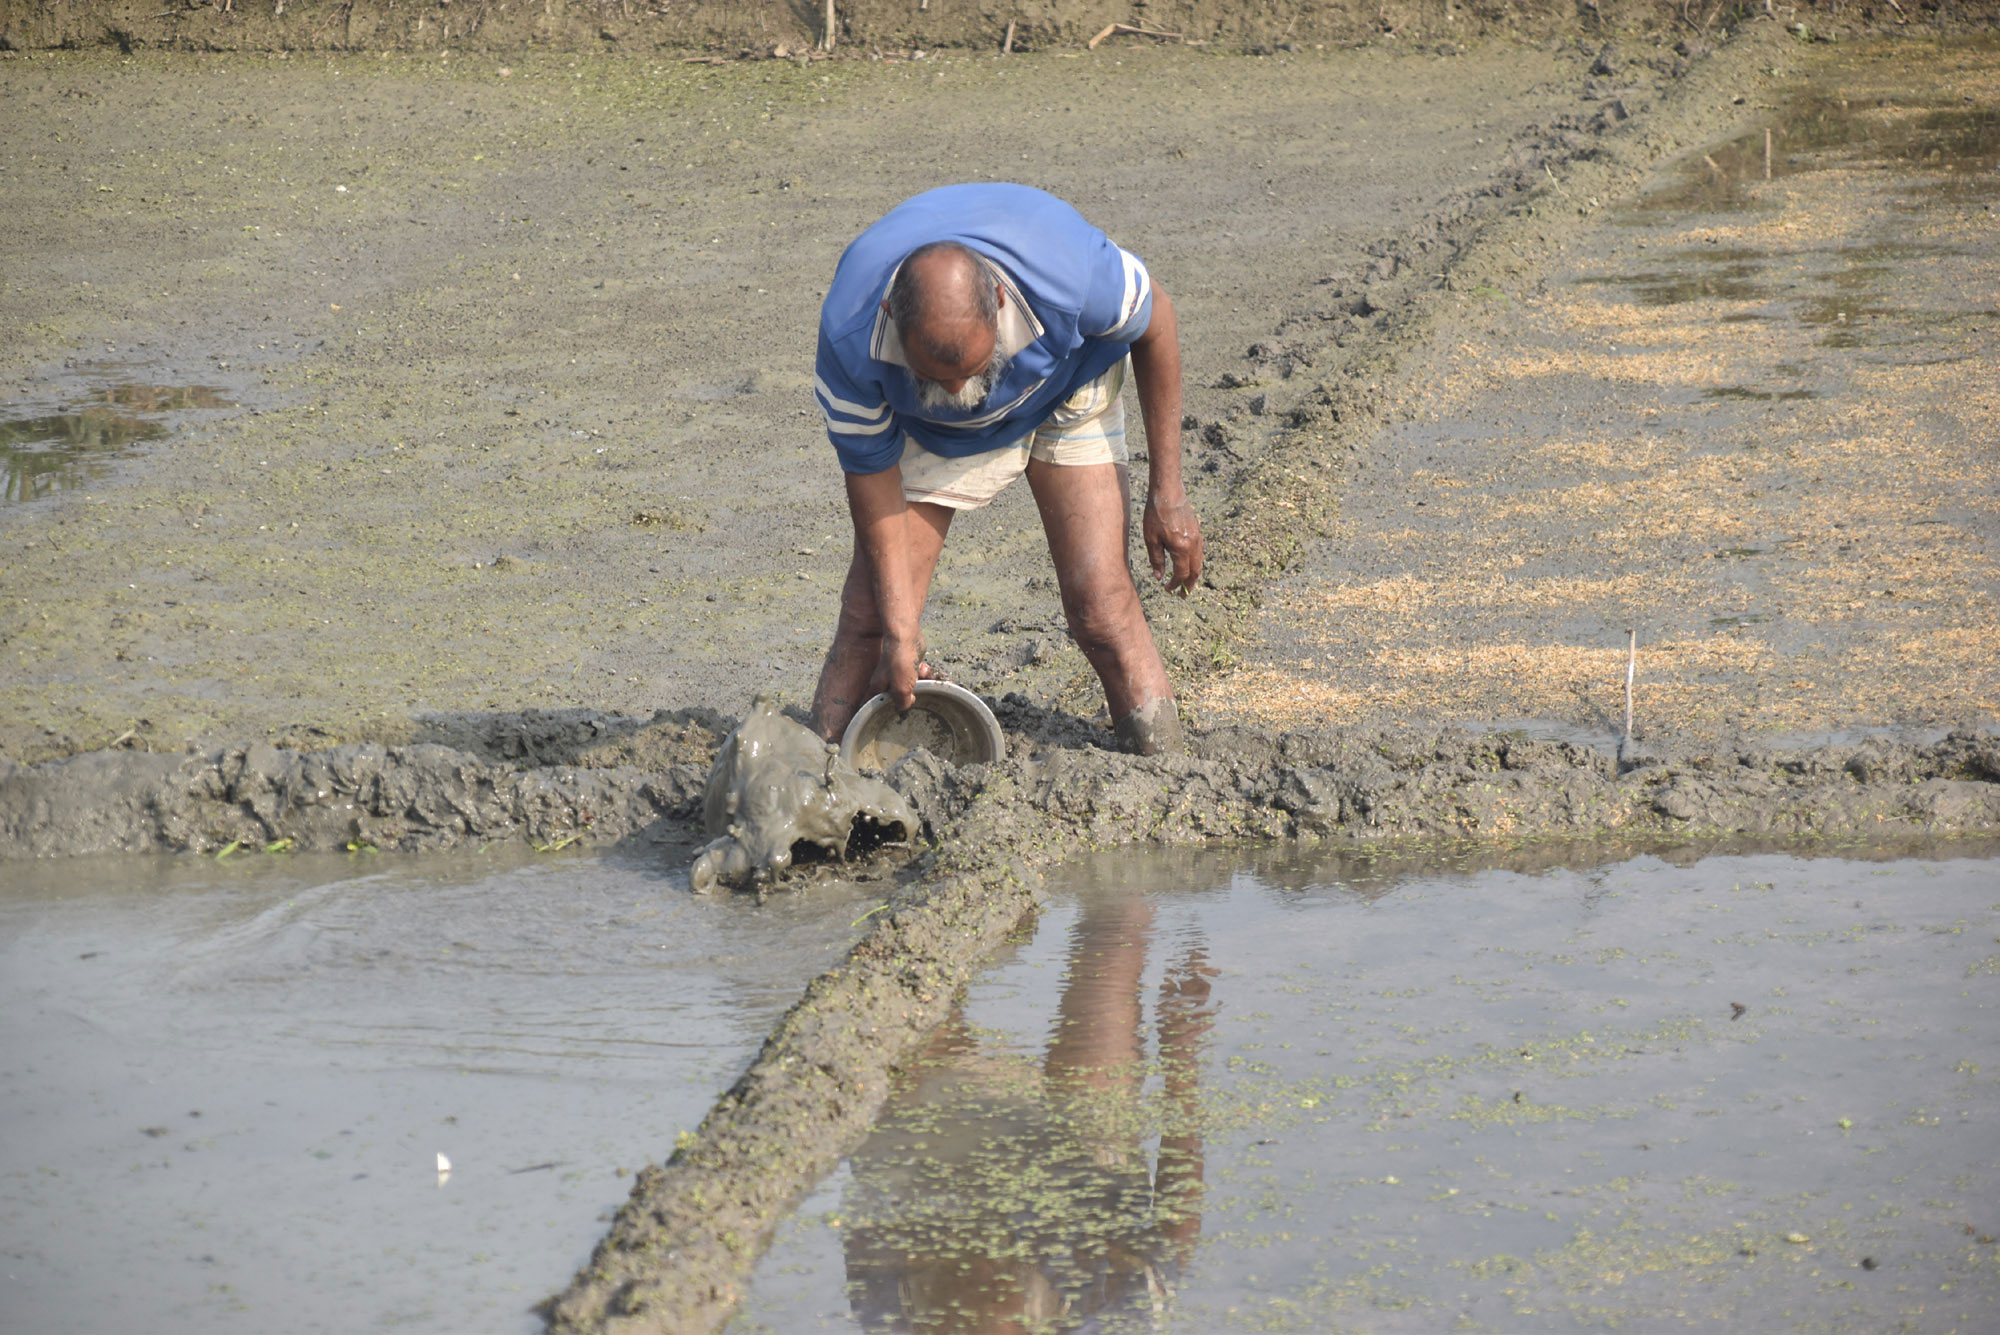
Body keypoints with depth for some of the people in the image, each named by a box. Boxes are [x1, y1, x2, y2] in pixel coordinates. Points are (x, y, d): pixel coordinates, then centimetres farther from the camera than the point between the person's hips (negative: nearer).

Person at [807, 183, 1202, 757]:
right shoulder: (850, 338, -37)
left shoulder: (1066, 273, -40)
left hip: (1063, 386, 0)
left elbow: (1155, 320, -17)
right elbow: (871, 473, -19)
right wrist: (899, 628, -18)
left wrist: (1166, 491, -12)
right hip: (925, 430, 1)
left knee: (1102, 607, -13)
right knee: (871, 616, -10)